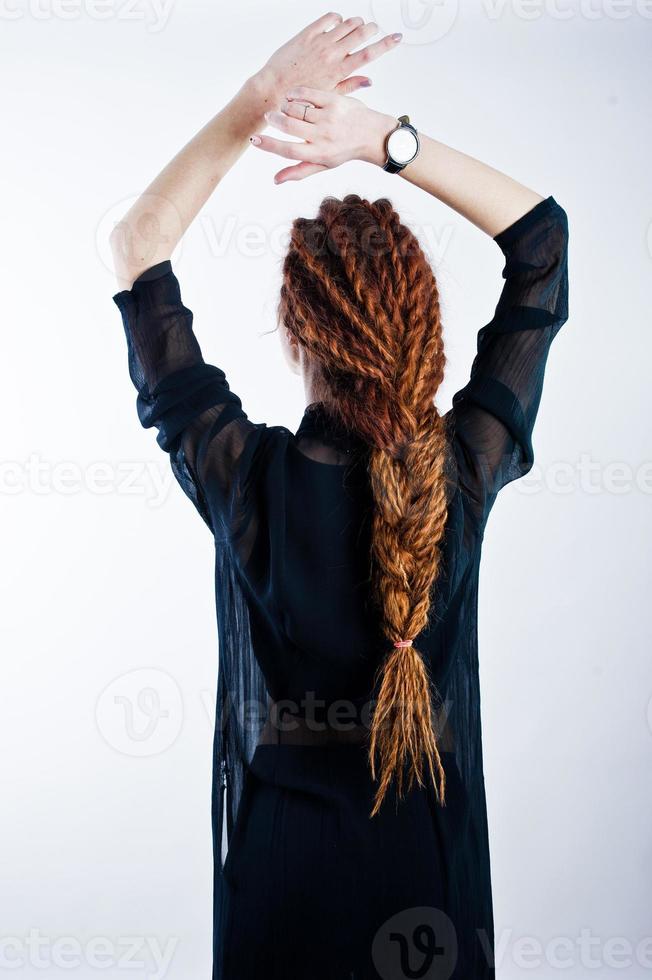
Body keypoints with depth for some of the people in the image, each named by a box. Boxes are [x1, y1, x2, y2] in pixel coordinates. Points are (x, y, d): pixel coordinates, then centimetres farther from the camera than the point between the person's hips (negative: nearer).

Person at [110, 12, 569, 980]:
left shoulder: (249, 483, -25)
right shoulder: (465, 472, -20)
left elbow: (136, 248, -15)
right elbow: (543, 232, -9)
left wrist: (261, 97, -20)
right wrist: (387, 137, -19)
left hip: (286, 863, -1)